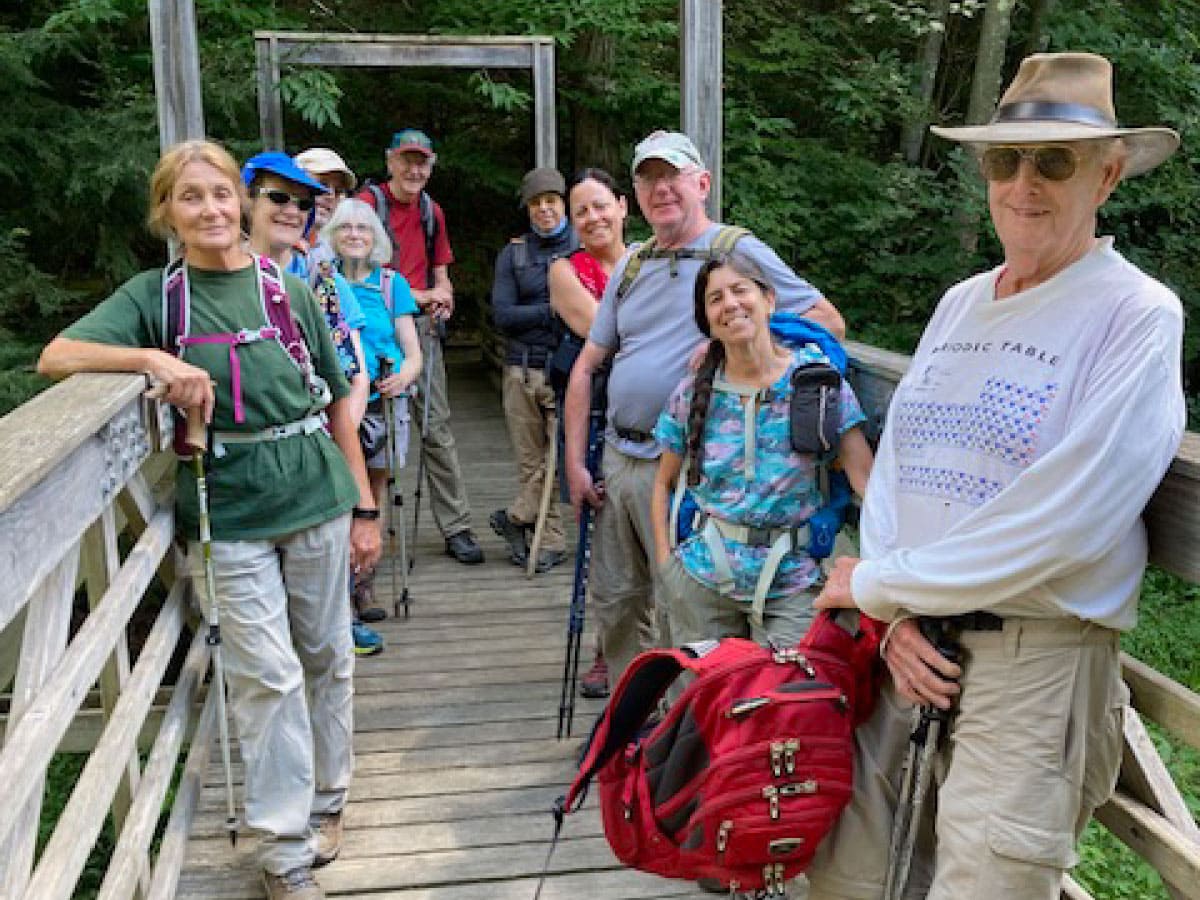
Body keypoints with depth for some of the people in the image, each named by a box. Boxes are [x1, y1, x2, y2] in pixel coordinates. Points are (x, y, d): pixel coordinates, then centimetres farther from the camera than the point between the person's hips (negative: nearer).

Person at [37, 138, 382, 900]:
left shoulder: (287, 288, 4)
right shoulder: (155, 294, 2)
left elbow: (338, 401, 7)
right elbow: (56, 358, -8)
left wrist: (365, 508, 5)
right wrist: (155, 359, -24)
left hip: (317, 497, 2)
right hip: (231, 515, -2)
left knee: (328, 660, 11)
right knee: (268, 676, -1)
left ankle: (327, 801, 32)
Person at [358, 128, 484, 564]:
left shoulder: (432, 211, 15)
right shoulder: (368, 203, -4)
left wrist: (443, 299, 0)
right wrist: (422, 296, -13)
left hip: (421, 326, 5)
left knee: (437, 426, 3)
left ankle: (456, 527, 6)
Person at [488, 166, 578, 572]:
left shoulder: (584, 248, 6)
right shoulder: (513, 253, 12)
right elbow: (502, 314, 1)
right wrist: (552, 311, -12)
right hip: (522, 370, 2)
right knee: (530, 461, 4)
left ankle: (514, 518, 12)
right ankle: (551, 541, 15)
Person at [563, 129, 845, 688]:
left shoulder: (740, 252, -4)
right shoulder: (630, 267, 15)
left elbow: (829, 320, -7)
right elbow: (586, 368, 16)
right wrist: (574, 463, 9)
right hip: (617, 460, 7)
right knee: (613, 603, 15)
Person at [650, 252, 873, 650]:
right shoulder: (692, 393, 1)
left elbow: (867, 481, -10)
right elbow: (664, 484, 12)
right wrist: (666, 561, 1)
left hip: (791, 583, -2)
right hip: (701, 581, 2)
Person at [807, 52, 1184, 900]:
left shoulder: (1138, 313, -10)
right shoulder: (959, 304, 10)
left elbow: (1064, 520, -19)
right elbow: (894, 468, 8)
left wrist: (878, 584, -12)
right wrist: (894, 616, -7)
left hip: (1038, 661, -6)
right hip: (915, 641, 6)